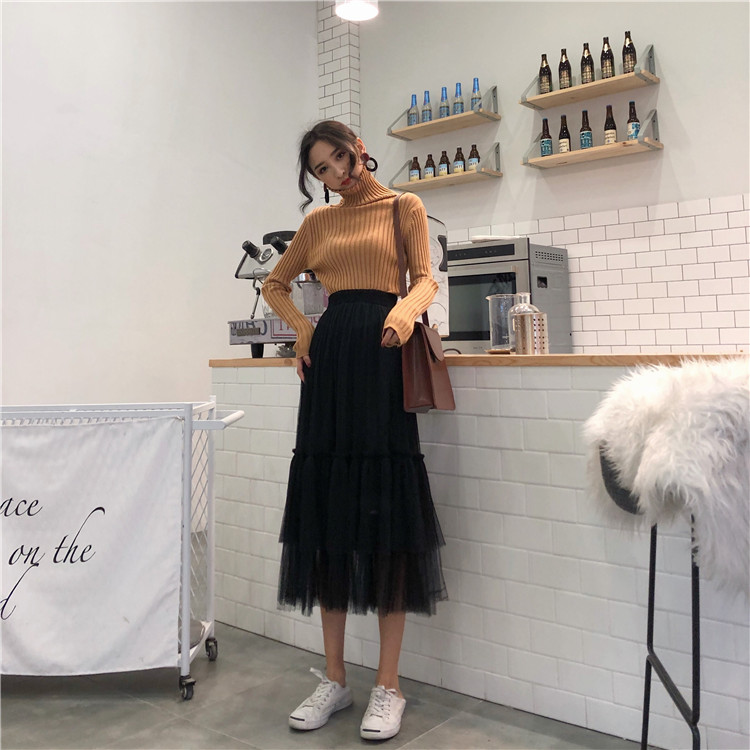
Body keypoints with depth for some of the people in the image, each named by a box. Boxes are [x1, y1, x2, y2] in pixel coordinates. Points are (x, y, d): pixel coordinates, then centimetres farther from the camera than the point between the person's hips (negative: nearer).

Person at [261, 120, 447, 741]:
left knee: (385, 510, -6)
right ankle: (335, 679, 15)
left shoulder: (404, 208, 11)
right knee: (327, 510, 3)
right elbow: (276, 284, 30)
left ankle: (388, 687, 4)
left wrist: (407, 308, -24)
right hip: (330, 357, 4)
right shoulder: (320, 221, 20)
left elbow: (425, 279, -1)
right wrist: (303, 328, 11)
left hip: (381, 354, -4)